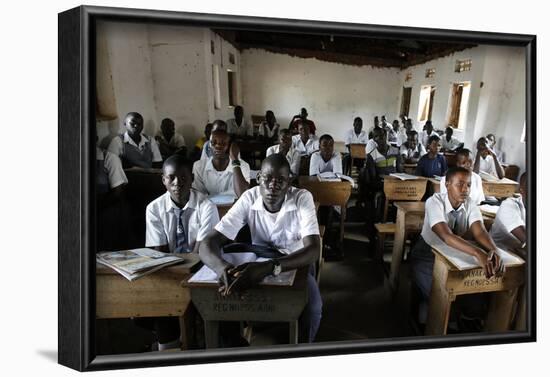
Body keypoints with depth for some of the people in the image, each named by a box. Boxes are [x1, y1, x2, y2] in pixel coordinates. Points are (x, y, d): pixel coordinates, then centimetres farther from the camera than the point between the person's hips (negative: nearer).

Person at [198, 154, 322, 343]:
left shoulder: (302, 198, -23)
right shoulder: (249, 199, -18)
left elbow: (313, 250, -35)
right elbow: (208, 243, -25)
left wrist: (269, 268, -52)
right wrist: (222, 267, -50)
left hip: (297, 263, -1)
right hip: (259, 263, 2)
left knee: (312, 307, -29)